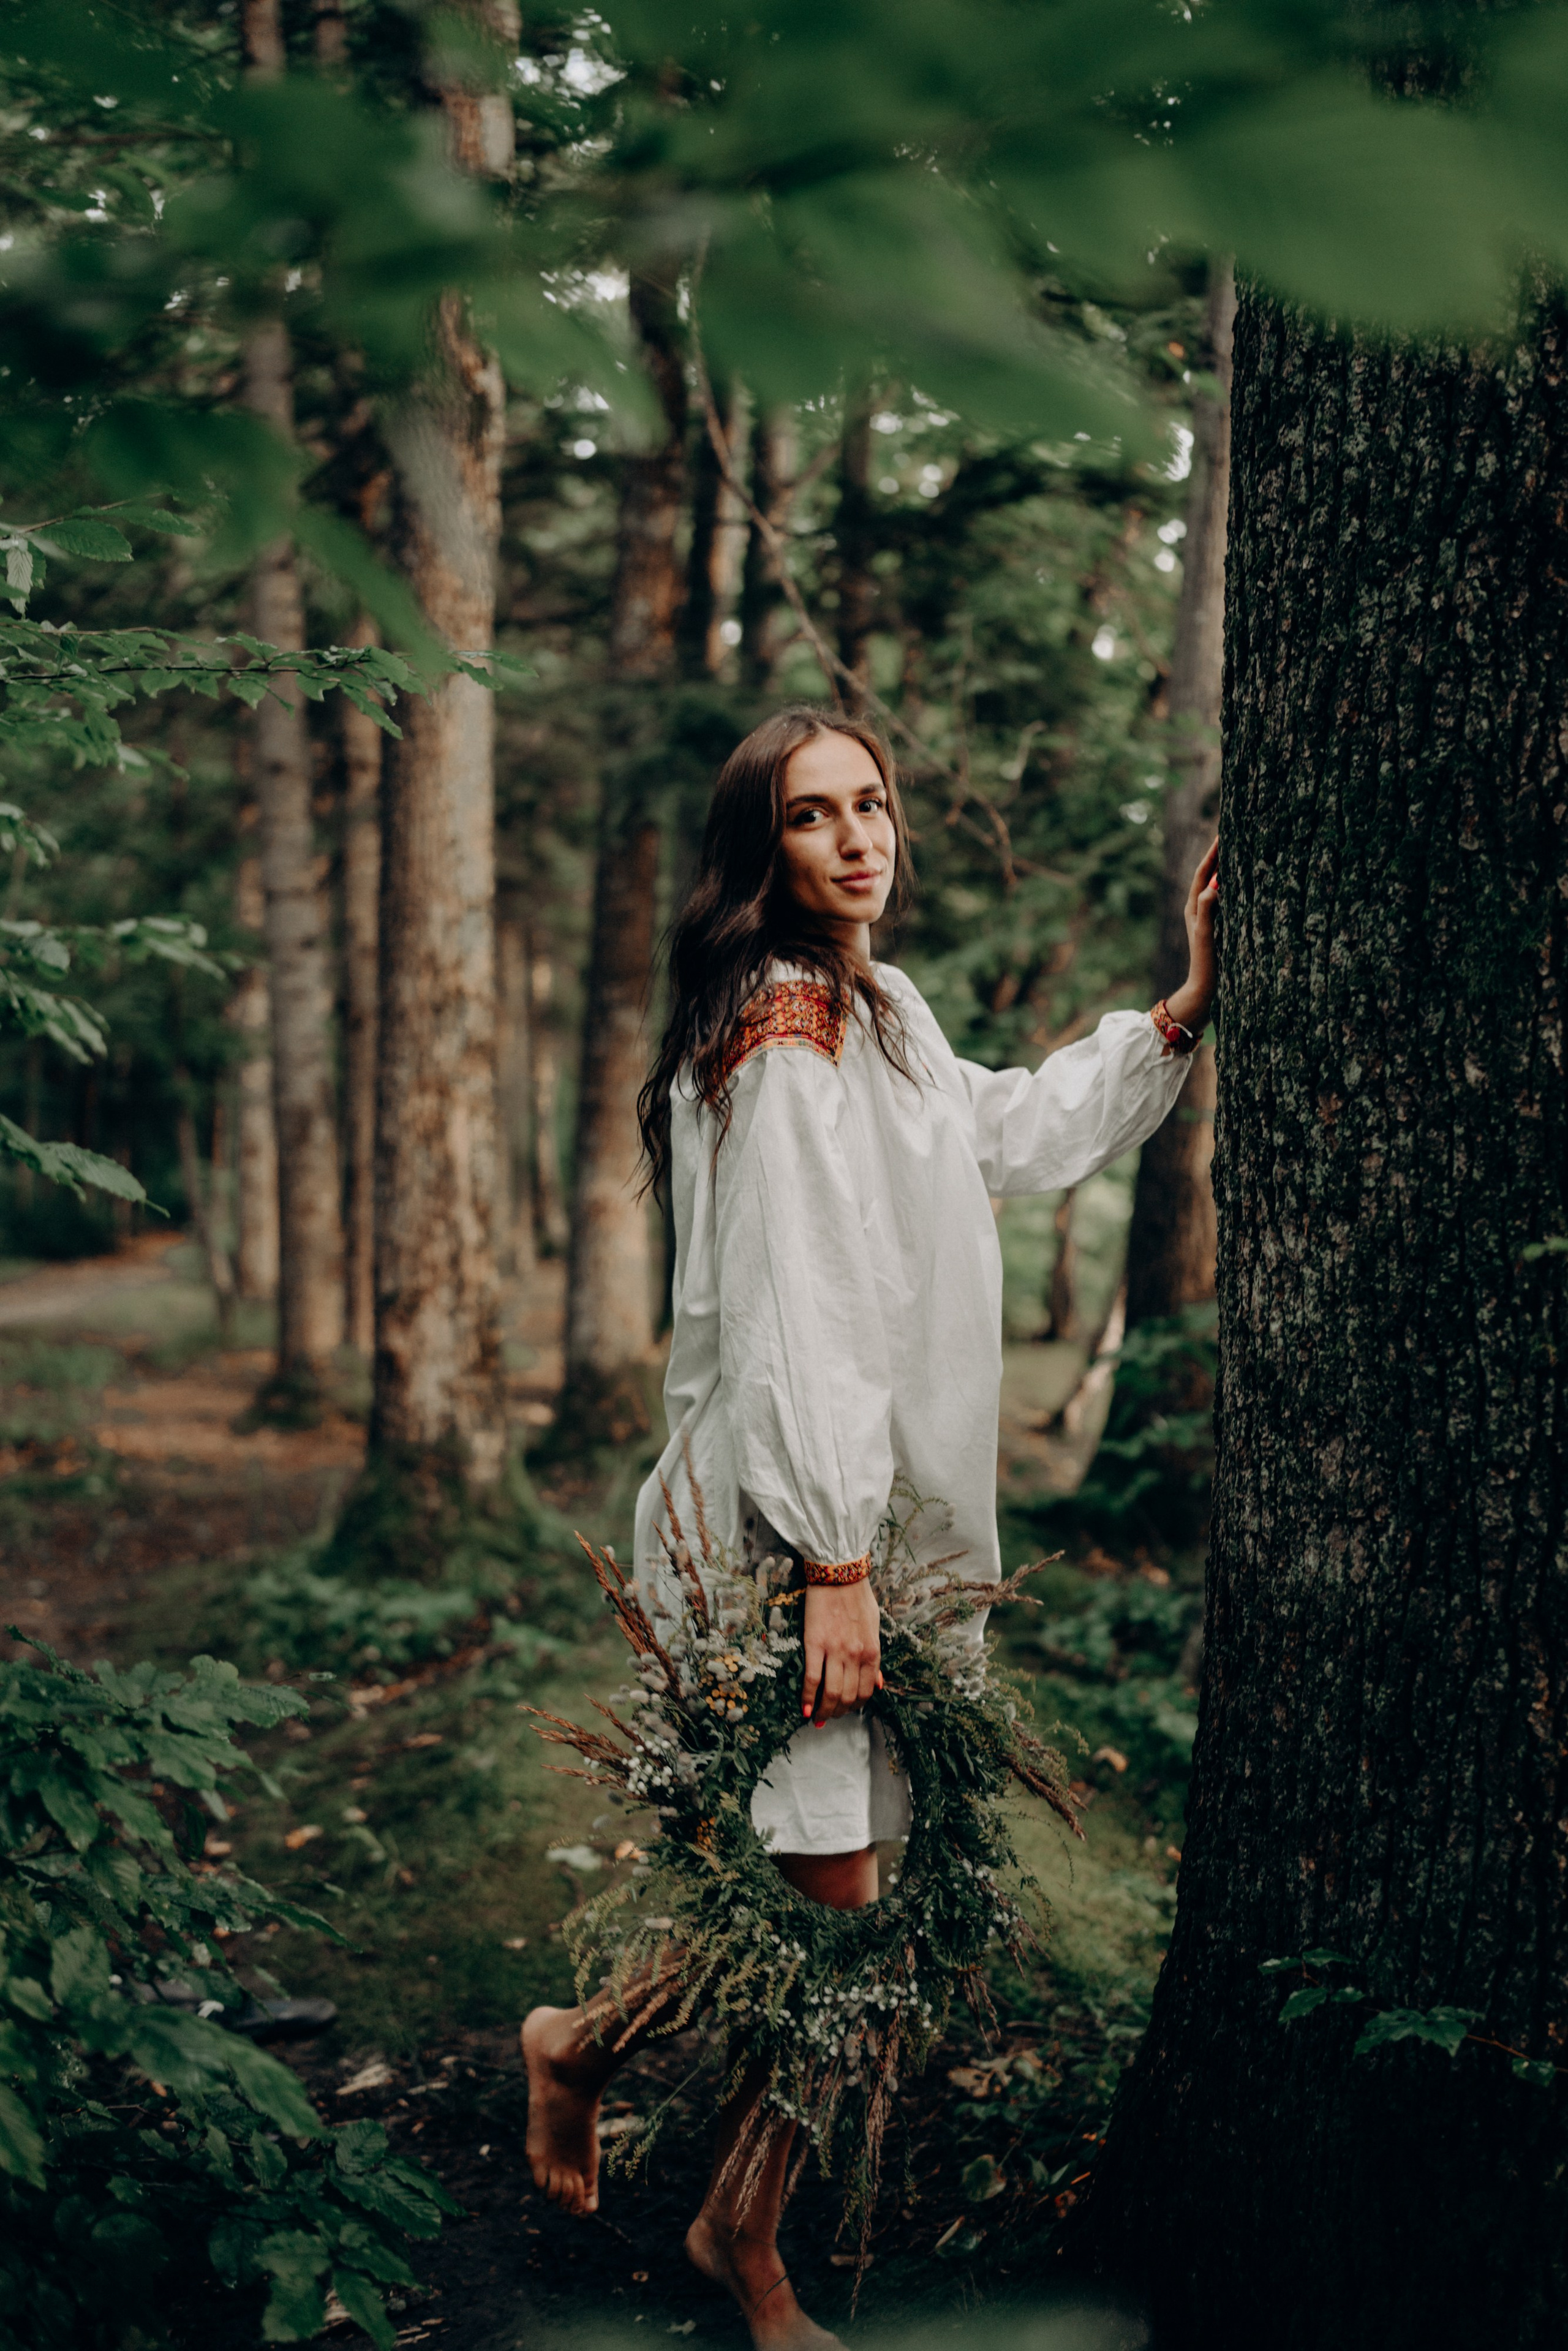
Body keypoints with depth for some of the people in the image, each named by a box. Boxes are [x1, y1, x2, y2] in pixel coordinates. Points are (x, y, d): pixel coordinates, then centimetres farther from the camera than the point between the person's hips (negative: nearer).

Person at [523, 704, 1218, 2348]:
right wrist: (832, 1564, -21)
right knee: (827, 1911, -4)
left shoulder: (881, 1015, 14)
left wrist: (1182, 1014, 22)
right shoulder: (776, 1040, -15)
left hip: (862, 1523, 9)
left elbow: (1022, 1136, 30)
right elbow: (779, 1320, -20)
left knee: (820, 1916, 9)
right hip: (778, 1526, -9)